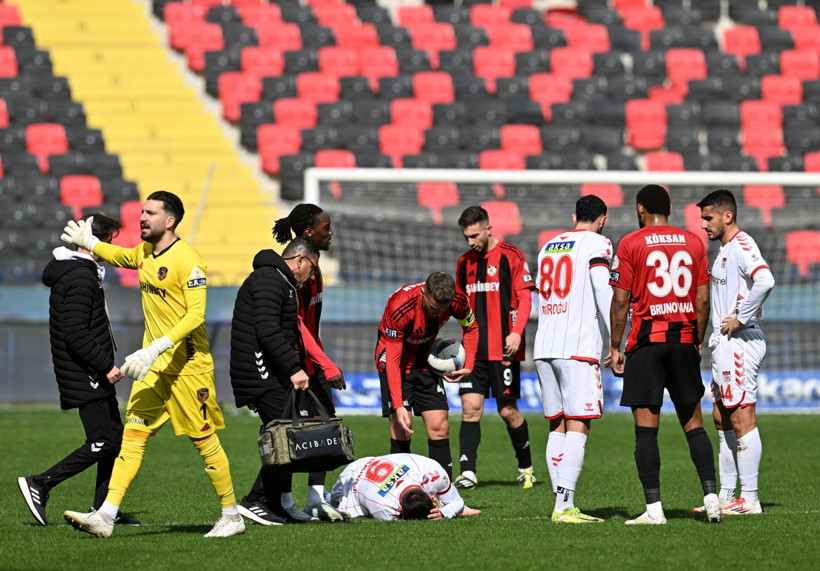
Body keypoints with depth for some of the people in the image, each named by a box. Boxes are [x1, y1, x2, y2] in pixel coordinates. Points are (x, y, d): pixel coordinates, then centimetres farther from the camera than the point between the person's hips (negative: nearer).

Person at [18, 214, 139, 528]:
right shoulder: (80, 277, -18)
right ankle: (40, 484, -8)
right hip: (84, 376, -11)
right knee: (102, 442, -12)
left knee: (115, 435, 11)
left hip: (94, 374, 11)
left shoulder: (84, 271, 15)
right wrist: (105, 366, -22)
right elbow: (75, 335, -25)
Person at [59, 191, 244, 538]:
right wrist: (87, 243, 27)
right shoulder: (144, 252, 10)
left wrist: (156, 347, -29)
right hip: (153, 366, 7)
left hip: (187, 365, -7)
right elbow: (120, 257, 36)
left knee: (204, 440, 0)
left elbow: (195, 315, -22)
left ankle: (232, 516, 14)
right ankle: (105, 516, -9)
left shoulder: (187, 261, -15)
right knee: (132, 435, -2)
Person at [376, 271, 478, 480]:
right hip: (396, 362, -4)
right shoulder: (400, 308, -33)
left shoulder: (457, 301, -20)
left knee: (439, 427, -4)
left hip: (426, 361, 4)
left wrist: (468, 366, -3)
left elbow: (471, 328, 6)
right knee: (402, 430, -14)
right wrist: (398, 406, -31)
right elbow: (393, 361, -27)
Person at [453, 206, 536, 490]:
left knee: (508, 410, 0)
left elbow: (524, 297, -7)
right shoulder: (464, 262, 13)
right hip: (474, 349, 5)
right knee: (471, 407, -7)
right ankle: (467, 471, -10)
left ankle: (526, 467, 19)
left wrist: (516, 332, -17)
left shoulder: (511, 256, -3)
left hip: (503, 349, -4)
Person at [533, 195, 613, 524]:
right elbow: (603, 292, -12)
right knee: (578, 427, -9)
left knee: (557, 427, 8)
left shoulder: (548, 246, 19)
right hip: (578, 349, -7)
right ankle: (564, 506, -18)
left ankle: (562, 505, 5)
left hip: (544, 348, 7)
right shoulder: (597, 244, -2)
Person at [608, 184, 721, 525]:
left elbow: (620, 301, -5)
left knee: (646, 429, -3)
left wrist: (615, 347, 2)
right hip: (684, 340, 3)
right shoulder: (693, 243, 8)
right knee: (693, 424, 11)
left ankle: (654, 509, -7)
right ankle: (711, 497, 2)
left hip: (646, 341, -3)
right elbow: (703, 299, 7)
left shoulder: (630, 244, -2)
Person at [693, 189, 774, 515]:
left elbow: (764, 280, -31)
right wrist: (717, 334, 14)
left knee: (742, 420, -9)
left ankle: (749, 499, -7)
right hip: (723, 345, 11)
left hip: (739, 343, -11)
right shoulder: (724, 250, 18)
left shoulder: (741, 246, -14)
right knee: (722, 419, 12)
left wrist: (740, 319, -23)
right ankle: (726, 496, 17)